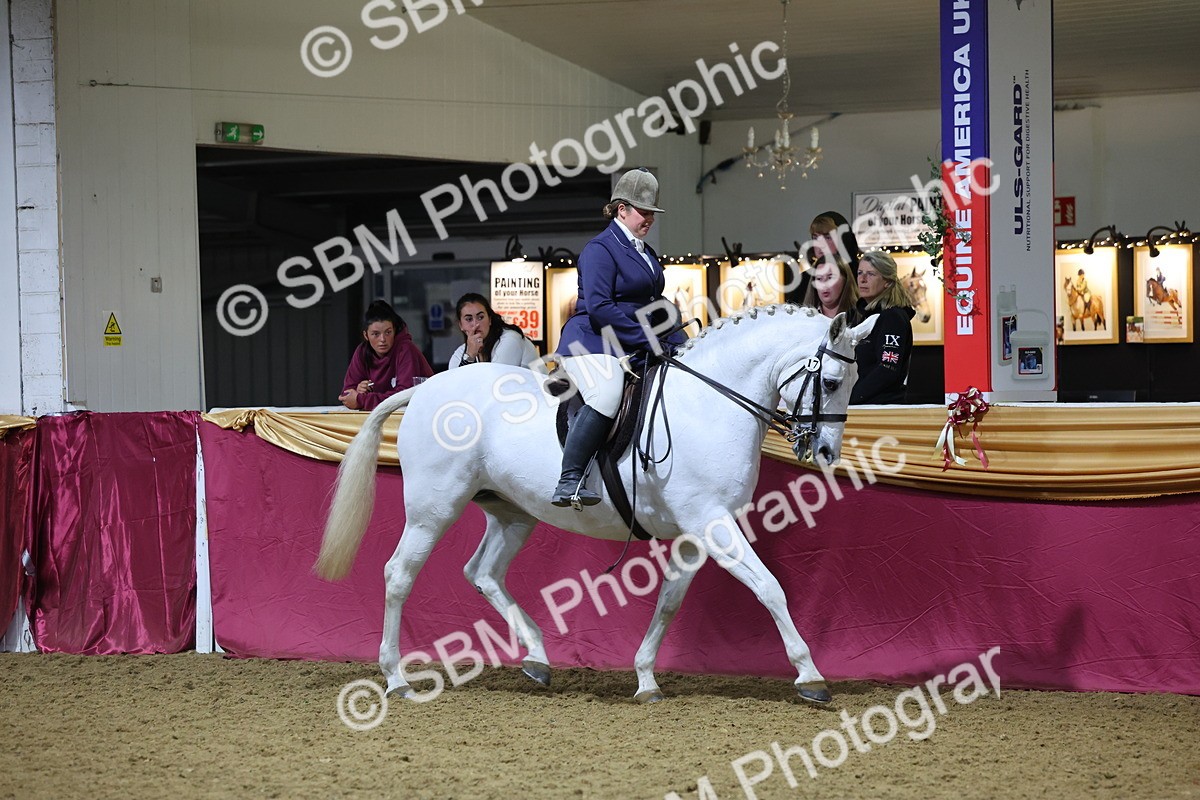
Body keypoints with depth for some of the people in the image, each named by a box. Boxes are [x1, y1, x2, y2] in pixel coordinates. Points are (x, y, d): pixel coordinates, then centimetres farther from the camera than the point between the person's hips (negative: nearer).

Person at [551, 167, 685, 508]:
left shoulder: (645, 252, 22)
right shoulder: (600, 249, -8)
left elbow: (658, 307, 29)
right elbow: (599, 308, -19)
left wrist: (679, 345, 13)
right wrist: (648, 341, -19)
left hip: (634, 350, 10)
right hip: (593, 343, -10)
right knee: (607, 397, -36)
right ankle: (568, 482, -39)